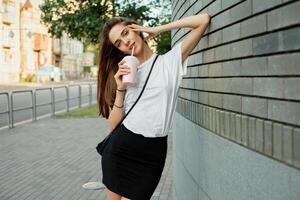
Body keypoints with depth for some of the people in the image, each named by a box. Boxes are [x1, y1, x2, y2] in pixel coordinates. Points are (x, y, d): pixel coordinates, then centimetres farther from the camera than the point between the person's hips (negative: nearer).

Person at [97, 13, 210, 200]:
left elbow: (204, 19, -8)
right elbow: (113, 124, 4)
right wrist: (120, 89, -10)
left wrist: (157, 30, -1)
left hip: (152, 153, -3)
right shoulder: (124, 72, 10)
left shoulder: (171, 61, 0)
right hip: (119, 148, 3)